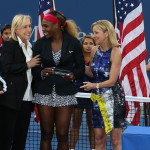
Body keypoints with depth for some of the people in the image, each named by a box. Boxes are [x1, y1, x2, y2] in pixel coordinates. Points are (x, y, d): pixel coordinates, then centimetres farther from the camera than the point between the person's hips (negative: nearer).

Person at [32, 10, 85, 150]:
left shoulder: (73, 43, -2)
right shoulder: (40, 43, 3)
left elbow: (81, 67, 4)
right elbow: (34, 68, 3)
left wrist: (73, 75, -17)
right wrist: (42, 73, -19)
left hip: (64, 92, -2)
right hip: (45, 92, 2)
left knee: (62, 135, -3)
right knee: (46, 134, 3)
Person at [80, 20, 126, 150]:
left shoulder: (115, 53, -12)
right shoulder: (95, 51, 6)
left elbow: (112, 81, -14)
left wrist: (95, 85, -22)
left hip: (113, 97, -5)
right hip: (98, 97, 5)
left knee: (115, 138, -1)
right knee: (99, 137, 5)